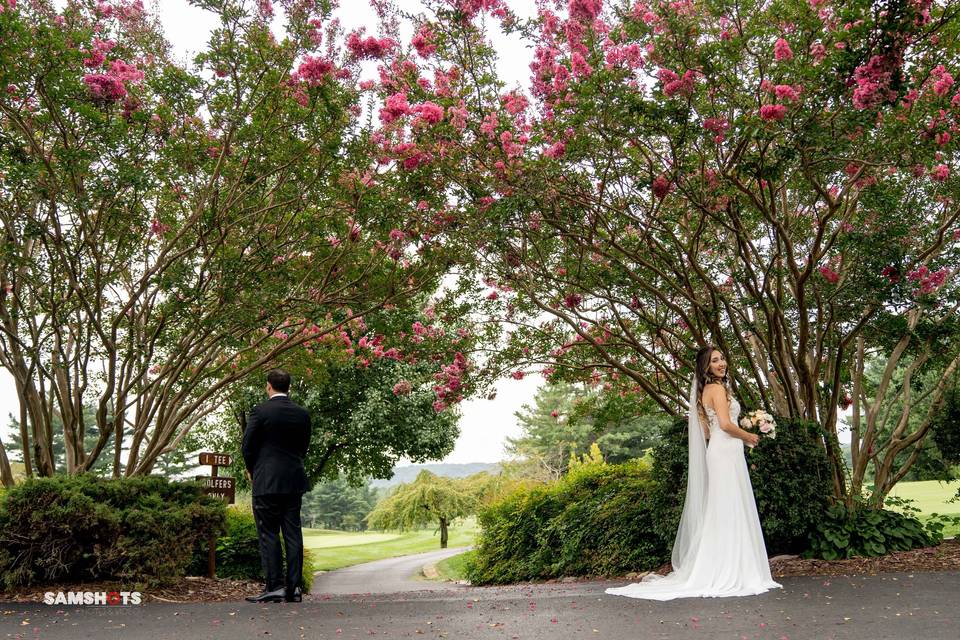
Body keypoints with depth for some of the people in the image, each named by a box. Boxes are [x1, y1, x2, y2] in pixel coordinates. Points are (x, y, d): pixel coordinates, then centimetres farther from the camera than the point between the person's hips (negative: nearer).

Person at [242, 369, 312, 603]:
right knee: (293, 534, 7)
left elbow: (247, 446, -5)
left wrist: (252, 471, 13)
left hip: (266, 481, -4)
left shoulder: (260, 411, -9)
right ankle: (294, 587, 8)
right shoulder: (302, 413, 5)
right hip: (294, 481, 5)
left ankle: (274, 586, -1)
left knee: (268, 534, 1)